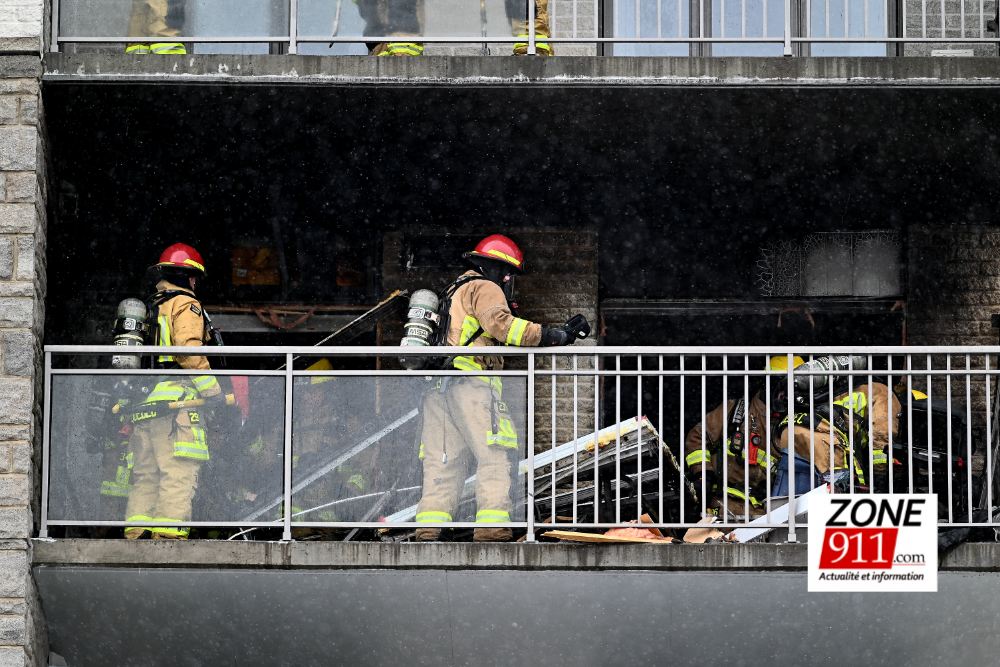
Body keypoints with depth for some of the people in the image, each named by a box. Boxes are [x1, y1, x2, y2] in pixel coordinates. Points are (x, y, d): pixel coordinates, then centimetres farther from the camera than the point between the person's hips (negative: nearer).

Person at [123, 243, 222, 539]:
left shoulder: (148, 310, 24)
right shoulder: (185, 305, 0)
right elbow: (189, 350, -14)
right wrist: (213, 391, -10)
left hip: (143, 405, 8)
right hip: (176, 401, -8)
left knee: (145, 476, 8)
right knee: (178, 474, -12)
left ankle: (135, 533, 1)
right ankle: (168, 533, -21)